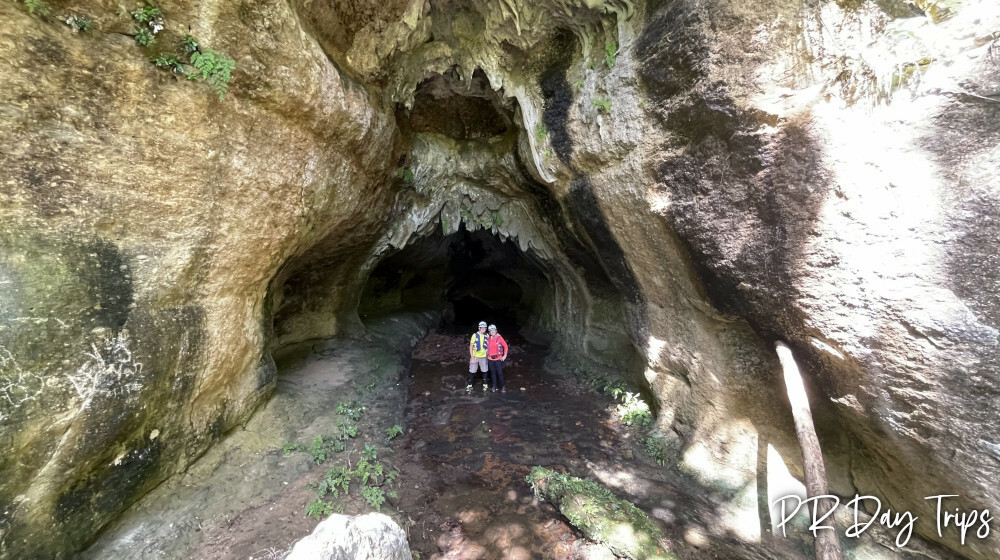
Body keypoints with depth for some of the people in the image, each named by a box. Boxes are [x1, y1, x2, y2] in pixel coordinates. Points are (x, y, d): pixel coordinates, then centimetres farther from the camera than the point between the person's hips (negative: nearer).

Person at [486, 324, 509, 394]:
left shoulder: (499, 337, -8)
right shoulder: (488, 339, 1)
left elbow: (505, 346, -2)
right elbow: (486, 347, 17)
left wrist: (505, 355, -4)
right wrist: (487, 355, 12)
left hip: (498, 358, -3)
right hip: (490, 359, 3)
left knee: (500, 373, -4)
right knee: (493, 372, 11)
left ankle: (503, 387, 10)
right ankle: (494, 386, 24)